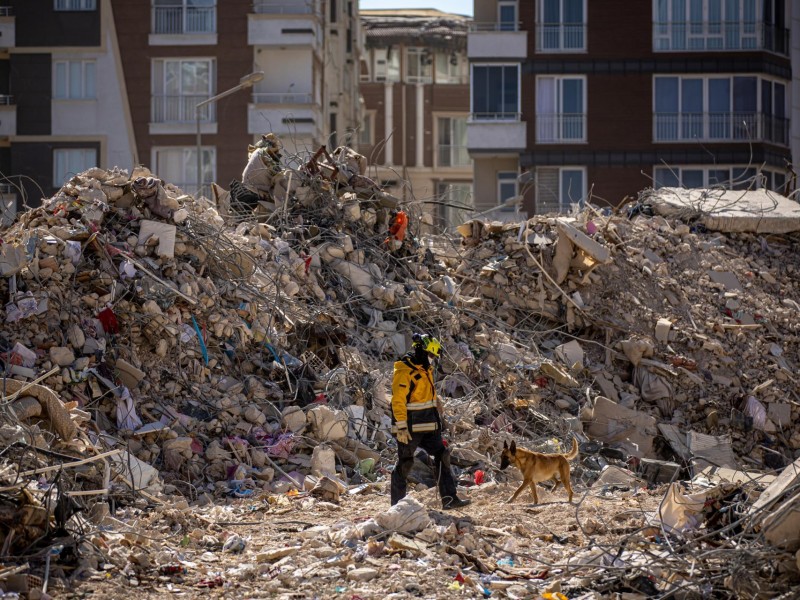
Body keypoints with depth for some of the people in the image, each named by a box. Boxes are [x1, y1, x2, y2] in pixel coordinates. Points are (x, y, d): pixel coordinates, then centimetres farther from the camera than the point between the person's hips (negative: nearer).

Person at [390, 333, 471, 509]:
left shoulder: (426, 370, 13)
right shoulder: (404, 372, -16)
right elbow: (398, 401, -21)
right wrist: (401, 427, -24)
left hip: (429, 427, 9)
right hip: (410, 428, -9)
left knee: (442, 457, 3)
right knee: (405, 463, 0)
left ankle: (449, 499, 3)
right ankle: (397, 505, 8)